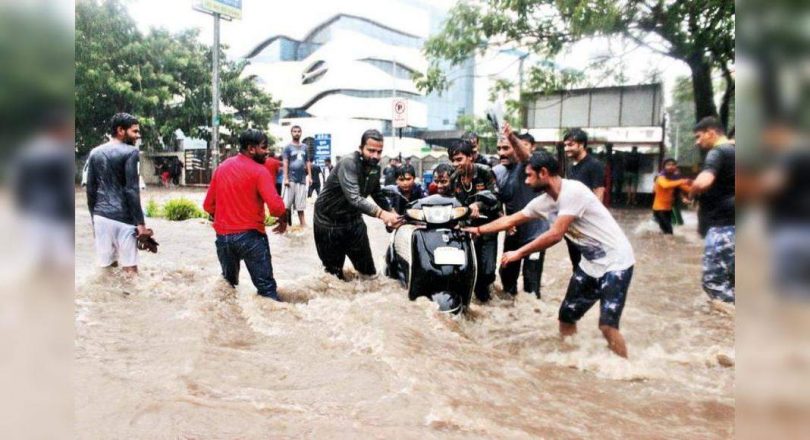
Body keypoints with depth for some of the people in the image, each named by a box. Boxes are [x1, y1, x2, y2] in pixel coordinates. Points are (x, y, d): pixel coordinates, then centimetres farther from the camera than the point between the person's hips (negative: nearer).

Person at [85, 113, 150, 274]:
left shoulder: (95, 153, 11)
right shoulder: (130, 152, -8)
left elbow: (91, 189, 13)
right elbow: (132, 190, -14)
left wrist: (94, 215, 21)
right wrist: (140, 222, -13)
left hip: (101, 216, 6)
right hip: (123, 217, -6)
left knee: (106, 265, 11)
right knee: (129, 268, 0)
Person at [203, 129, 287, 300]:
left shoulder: (222, 167, 9)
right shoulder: (259, 170, -10)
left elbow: (208, 205, 13)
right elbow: (276, 206, -20)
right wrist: (283, 219, 0)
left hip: (222, 236, 6)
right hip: (250, 235, -6)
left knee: (228, 283, 25)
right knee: (266, 287, -4)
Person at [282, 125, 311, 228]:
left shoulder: (305, 147, 11)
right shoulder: (288, 147, 0)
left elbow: (308, 163, 14)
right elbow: (285, 163, -6)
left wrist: (310, 176, 6)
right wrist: (286, 178, -13)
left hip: (302, 178, 4)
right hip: (291, 179, -4)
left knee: (300, 203, 8)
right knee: (287, 203, -4)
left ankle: (303, 223, 12)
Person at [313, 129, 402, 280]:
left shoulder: (375, 168, -3)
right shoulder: (348, 164, -27)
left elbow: (378, 195, 12)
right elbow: (354, 198, -39)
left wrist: (391, 213, -5)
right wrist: (381, 214, -50)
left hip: (353, 219, 6)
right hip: (329, 222, -6)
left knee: (368, 270, 9)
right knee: (334, 273, 7)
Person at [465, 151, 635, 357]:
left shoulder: (573, 191, -25)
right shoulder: (543, 201, 1)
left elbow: (555, 234, -28)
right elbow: (510, 220, 13)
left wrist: (519, 253, -21)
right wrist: (479, 229, 16)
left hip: (615, 261, -8)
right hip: (590, 263, 8)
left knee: (607, 325, -18)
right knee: (566, 316, 11)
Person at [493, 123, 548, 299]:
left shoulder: (527, 166, -17)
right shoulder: (497, 171, 2)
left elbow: (526, 155, -41)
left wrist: (511, 136, -60)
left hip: (534, 231, -6)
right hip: (512, 232, 6)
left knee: (531, 280, -3)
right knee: (507, 273, 18)